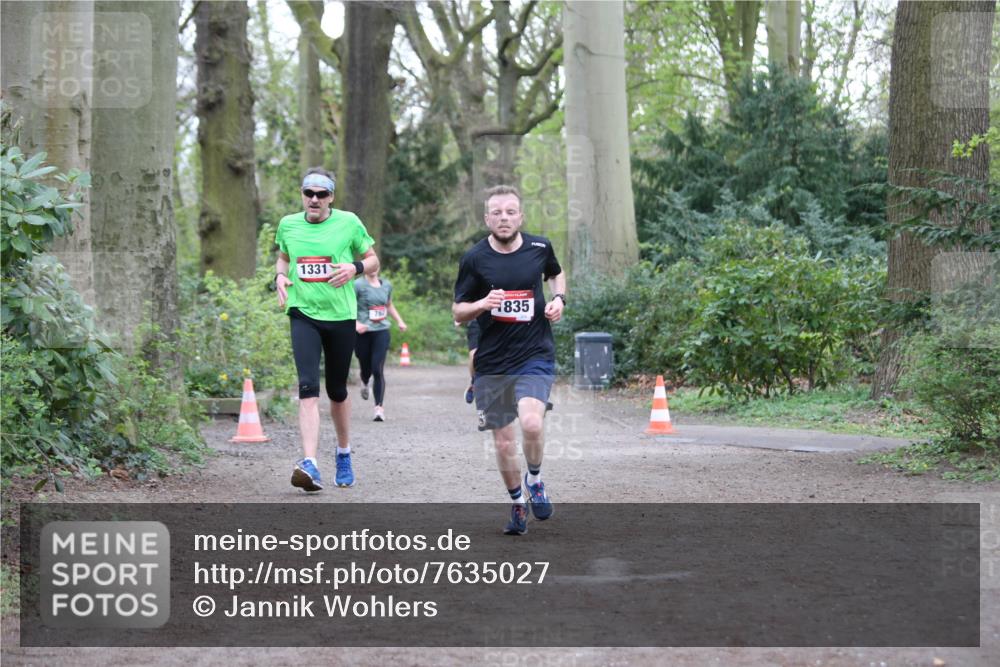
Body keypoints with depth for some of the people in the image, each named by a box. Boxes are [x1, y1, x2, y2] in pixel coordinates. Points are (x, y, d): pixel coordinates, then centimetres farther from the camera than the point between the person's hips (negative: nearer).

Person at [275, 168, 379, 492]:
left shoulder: (348, 222, -1)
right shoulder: (288, 224, 6)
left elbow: (373, 261, 8)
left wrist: (354, 268, -14)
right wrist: (280, 276, 2)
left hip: (341, 316, 0)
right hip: (303, 314, 0)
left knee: (337, 390, 11)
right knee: (308, 387, -17)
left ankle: (344, 454, 35)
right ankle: (310, 464, -26)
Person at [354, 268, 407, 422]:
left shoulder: (386, 285, 10)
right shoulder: (358, 285, -6)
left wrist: (399, 321, 16)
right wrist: (355, 323, -25)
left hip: (381, 331, 2)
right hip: (363, 333, -2)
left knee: (378, 370, -11)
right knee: (366, 368, 10)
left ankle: (379, 407, -11)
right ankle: (364, 383, 49)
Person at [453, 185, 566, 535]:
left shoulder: (540, 247, 1)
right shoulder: (474, 259, -4)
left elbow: (556, 274, 24)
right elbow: (458, 311, 3)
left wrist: (559, 299, 3)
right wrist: (482, 304, -18)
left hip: (536, 355, -1)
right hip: (492, 362, 1)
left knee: (531, 423, -24)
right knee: (503, 443, 4)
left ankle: (535, 479, 5)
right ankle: (517, 503, 28)